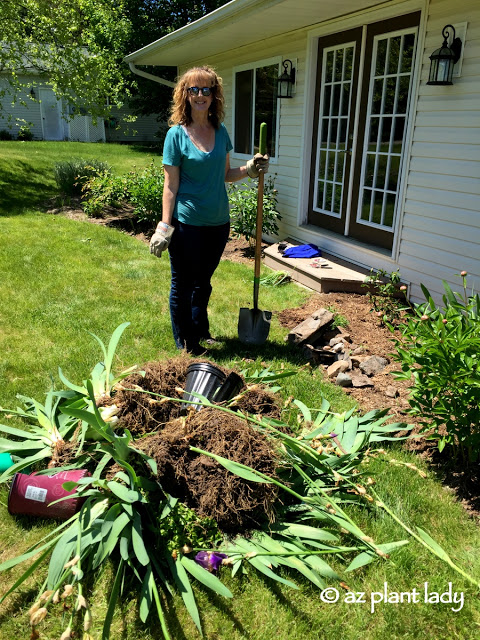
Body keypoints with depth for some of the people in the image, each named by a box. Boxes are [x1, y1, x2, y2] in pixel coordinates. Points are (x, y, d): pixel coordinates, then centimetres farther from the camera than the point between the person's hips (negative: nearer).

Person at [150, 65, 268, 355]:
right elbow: (171, 186, -9)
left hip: (218, 222, 5)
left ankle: (201, 332, 39)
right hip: (188, 223, -5)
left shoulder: (220, 131, 6)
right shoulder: (177, 134, -9)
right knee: (183, 286, 9)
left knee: (203, 283, 20)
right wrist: (165, 227, -13)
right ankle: (186, 344, 25)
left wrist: (250, 169, -3)